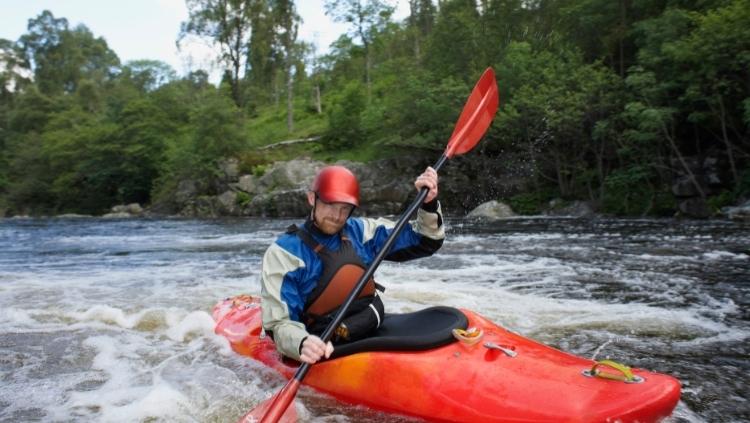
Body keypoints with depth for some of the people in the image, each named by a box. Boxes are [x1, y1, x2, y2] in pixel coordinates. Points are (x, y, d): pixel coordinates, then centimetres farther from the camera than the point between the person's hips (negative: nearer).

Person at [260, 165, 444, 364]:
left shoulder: (360, 231, 6)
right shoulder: (284, 252, -7)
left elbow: (425, 242, 10)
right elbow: (278, 324, -12)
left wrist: (428, 204, -8)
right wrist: (302, 343, -33)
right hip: (327, 351, -4)